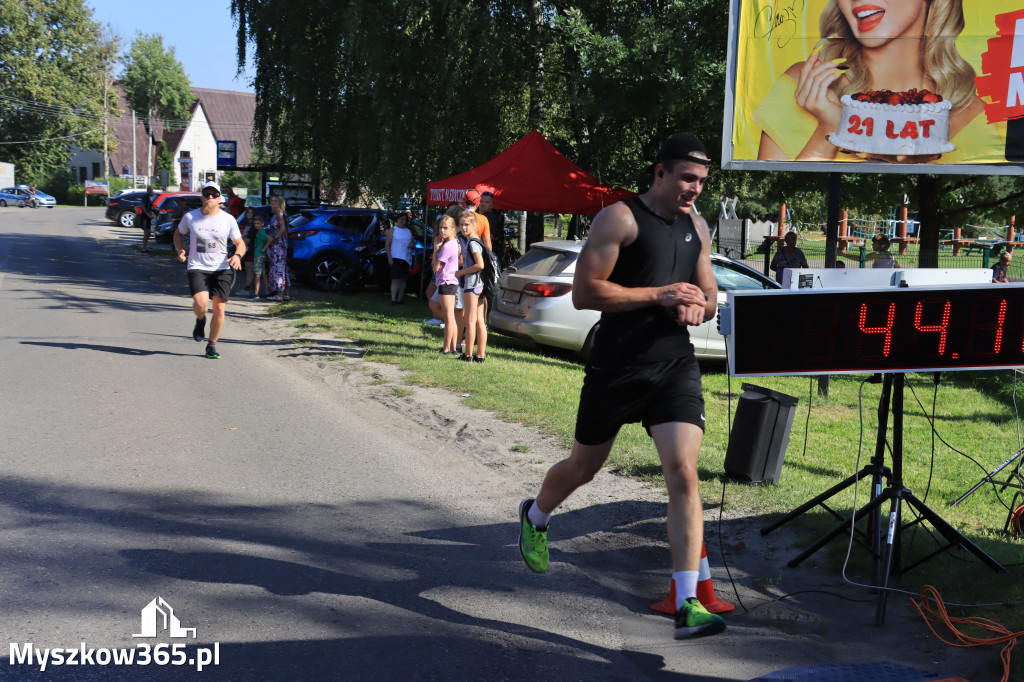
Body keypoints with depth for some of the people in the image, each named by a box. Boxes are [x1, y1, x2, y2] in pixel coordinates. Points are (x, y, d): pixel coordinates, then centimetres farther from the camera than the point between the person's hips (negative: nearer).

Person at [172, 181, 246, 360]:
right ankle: (200, 320, 14)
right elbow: (178, 233, 20)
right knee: (201, 302, -24)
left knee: (219, 309, -3)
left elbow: (240, 243, 8)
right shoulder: (190, 217, 2)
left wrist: (237, 255, -14)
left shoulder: (228, 219, 1)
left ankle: (212, 346, 16)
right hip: (197, 268, -1)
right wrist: (180, 250, 2)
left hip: (221, 269, 1)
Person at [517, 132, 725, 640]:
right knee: (584, 466, 14)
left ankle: (687, 606, -12)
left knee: (684, 474, -12)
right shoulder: (620, 218, -9)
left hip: (675, 366, 4)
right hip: (615, 367, -4)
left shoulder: (697, 228, 12)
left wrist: (699, 307, -3)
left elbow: (709, 294, 22)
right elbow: (584, 293, -16)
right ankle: (534, 518, 48)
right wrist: (659, 295, -19)